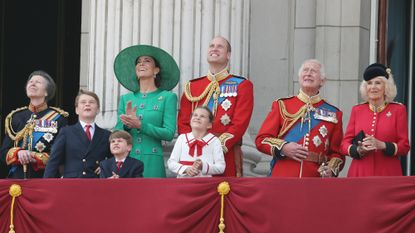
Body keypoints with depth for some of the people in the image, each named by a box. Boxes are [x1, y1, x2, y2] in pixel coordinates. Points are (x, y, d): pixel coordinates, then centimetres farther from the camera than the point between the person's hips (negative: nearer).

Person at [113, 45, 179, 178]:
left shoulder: (167, 97, 5)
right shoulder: (126, 99, 15)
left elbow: (169, 133, -5)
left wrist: (140, 125, -14)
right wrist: (127, 125, -10)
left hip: (152, 162, -3)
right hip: (127, 159, 3)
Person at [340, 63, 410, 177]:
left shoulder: (398, 110, 4)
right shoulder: (357, 110, 10)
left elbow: (404, 147, 1)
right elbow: (345, 144, 8)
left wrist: (381, 145, -16)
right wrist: (358, 150, -13)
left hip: (387, 174, -2)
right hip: (360, 172, 2)